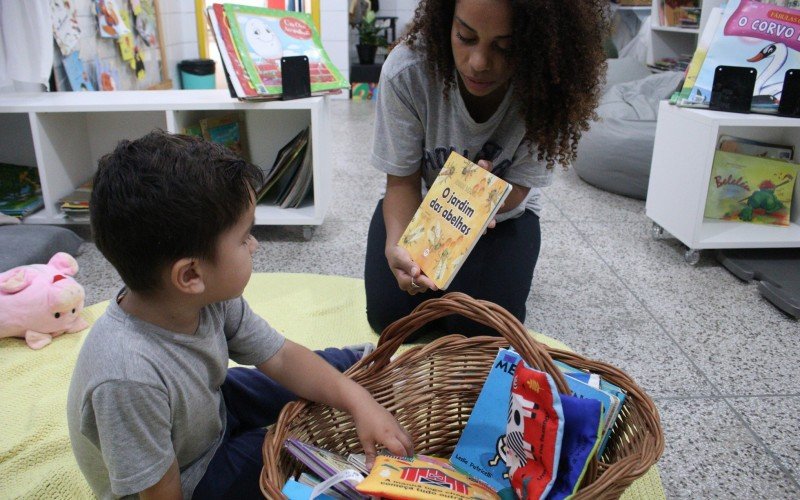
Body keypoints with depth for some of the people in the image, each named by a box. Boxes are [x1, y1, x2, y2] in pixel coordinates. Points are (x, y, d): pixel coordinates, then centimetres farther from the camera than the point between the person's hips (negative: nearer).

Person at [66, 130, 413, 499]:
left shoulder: (208, 297, -23)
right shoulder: (128, 377, -42)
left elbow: (280, 357, -11)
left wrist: (360, 401, -20)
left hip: (212, 411, 6)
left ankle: (361, 364, 41)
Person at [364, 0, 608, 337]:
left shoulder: (550, 87, -29)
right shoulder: (406, 71, -29)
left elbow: (517, 188, -19)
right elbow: (402, 180, -21)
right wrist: (397, 245, -41)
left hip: (502, 211, 0)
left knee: (481, 327, -16)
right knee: (391, 316, -13)